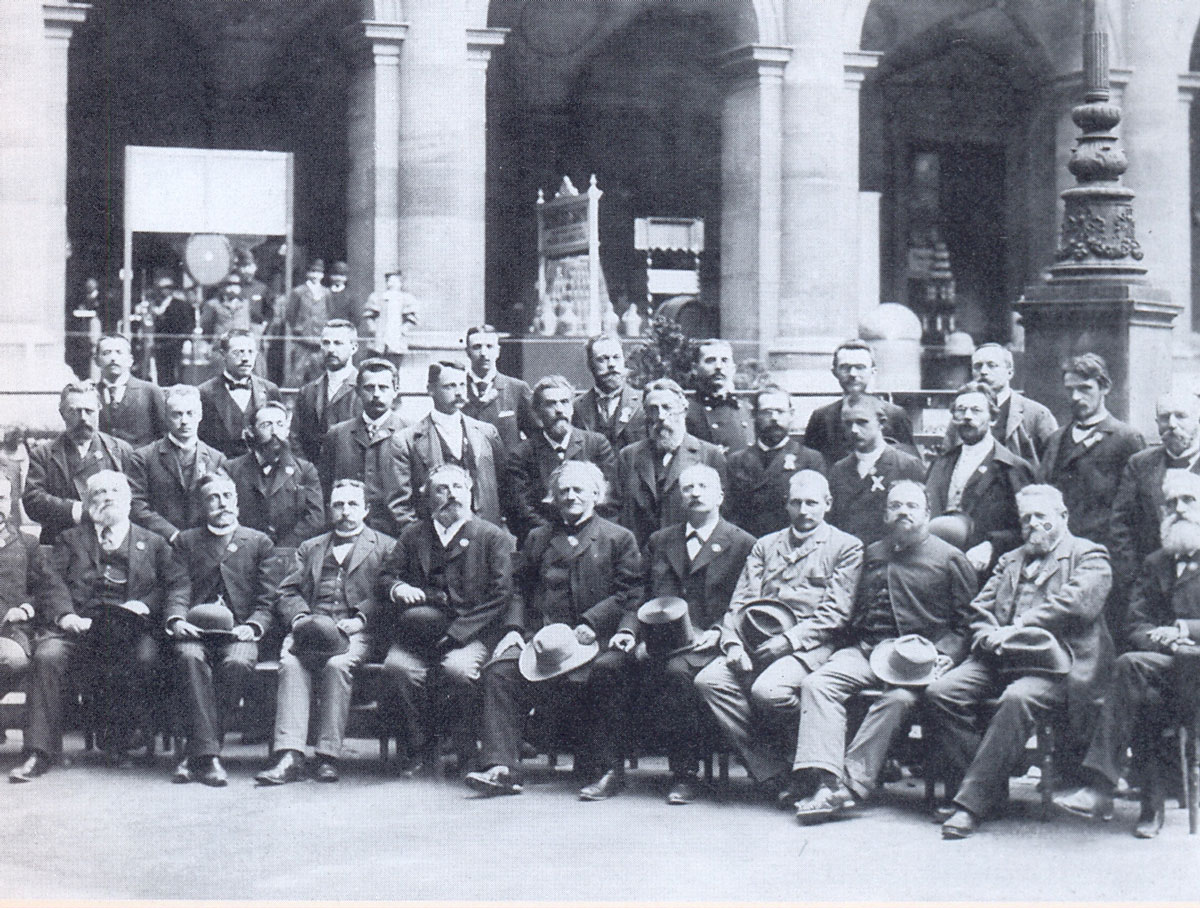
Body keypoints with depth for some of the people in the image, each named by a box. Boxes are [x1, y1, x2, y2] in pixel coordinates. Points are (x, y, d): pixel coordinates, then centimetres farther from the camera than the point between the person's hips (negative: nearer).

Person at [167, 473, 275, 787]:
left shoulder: (259, 543, 18)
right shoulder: (186, 541, 21)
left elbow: (267, 600, 11)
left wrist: (252, 626, -9)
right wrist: (176, 620, -10)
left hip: (238, 633, 0)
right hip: (195, 631, 1)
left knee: (238, 664, -34)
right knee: (190, 658, -35)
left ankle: (195, 754, -30)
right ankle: (207, 755, -40)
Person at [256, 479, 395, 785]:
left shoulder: (385, 547, 17)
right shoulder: (309, 549, 29)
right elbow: (287, 593, 18)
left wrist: (360, 620, -12)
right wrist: (299, 618, -4)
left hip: (355, 631, -3)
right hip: (309, 628, 3)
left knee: (337, 664, -34)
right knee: (290, 662, -29)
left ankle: (328, 756, -31)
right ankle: (289, 756, -37)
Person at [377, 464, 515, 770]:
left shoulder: (494, 537, 8)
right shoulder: (412, 535, 21)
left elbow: (501, 595, -1)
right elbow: (385, 576, 18)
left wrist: (455, 632, -12)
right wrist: (397, 588, -9)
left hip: (471, 633, -3)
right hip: (418, 634, 3)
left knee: (457, 668, -34)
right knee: (396, 666, -28)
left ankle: (465, 751, -11)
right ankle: (419, 747, -12)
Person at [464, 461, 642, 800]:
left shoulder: (619, 539, 13)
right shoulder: (538, 538, 26)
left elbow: (629, 595, 2)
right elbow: (519, 590, 20)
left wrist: (590, 626, -12)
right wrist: (514, 629, 1)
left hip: (595, 640, -3)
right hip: (540, 638, 4)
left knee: (601, 673, -36)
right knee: (500, 668, -24)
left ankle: (607, 769, -27)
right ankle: (500, 767, -27)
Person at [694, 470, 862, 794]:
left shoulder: (846, 547, 8)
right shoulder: (766, 545, 24)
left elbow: (835, 613, -3)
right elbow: (742, 601, 16)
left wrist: (789, 640, -15)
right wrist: (733, 642, -4)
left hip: (811, 644, -5)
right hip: (759, 641, 5)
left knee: (767, 690, -34)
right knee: (709, 680, -21)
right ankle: (774, 777, -18)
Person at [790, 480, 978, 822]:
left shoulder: (950, 559, 11)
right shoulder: (872, 555, 25)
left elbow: (966, 621, 6)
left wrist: (946, 656, -11)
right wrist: (850, 642, 5)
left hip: (917, 654, -4)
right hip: (865, 649, 4)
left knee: (898, 699, -35)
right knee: (816, 684, -23)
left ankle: (851, 784, -34)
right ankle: (826, 779, -36)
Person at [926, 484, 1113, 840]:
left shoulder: (1089, 556, 10)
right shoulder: (1010, 561, 30)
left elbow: (1077, 604, -8)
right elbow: (981, 607, 20)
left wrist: (1017, 630, -13)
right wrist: (988, 636, -4)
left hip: (1054, 663, -6)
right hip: (998, 658, 6)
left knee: (1018, 700, -37)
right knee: (940, 693, -19)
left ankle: (972, 803, -35)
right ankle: (990, 787, -13)